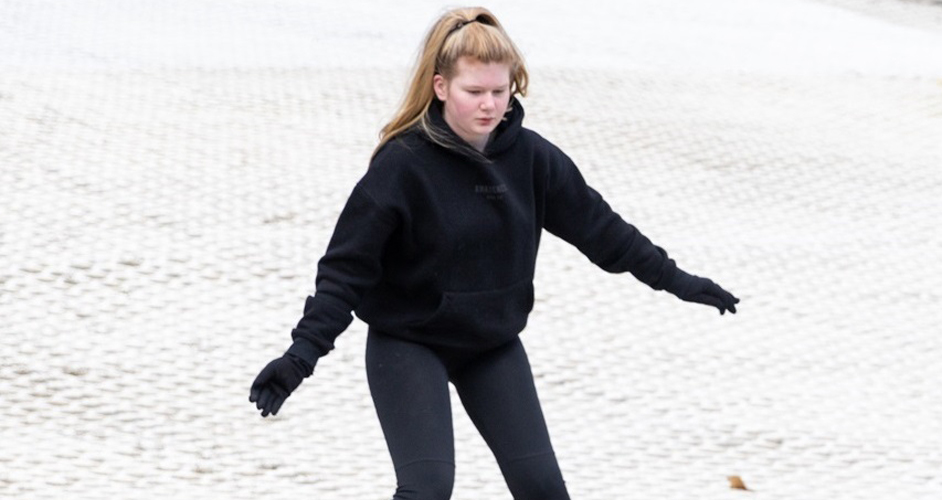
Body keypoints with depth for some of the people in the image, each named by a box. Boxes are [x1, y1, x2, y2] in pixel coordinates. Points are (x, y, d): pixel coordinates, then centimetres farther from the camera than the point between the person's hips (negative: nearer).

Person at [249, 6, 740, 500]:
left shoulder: (530, 155, -7)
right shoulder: (402, 162, -21)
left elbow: (594, 223, 6)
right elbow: (348, 264, -19)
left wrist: (672, 279, 9)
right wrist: (302, 352, -27)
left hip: (494, 344, 5)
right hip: (408, 344, -5)